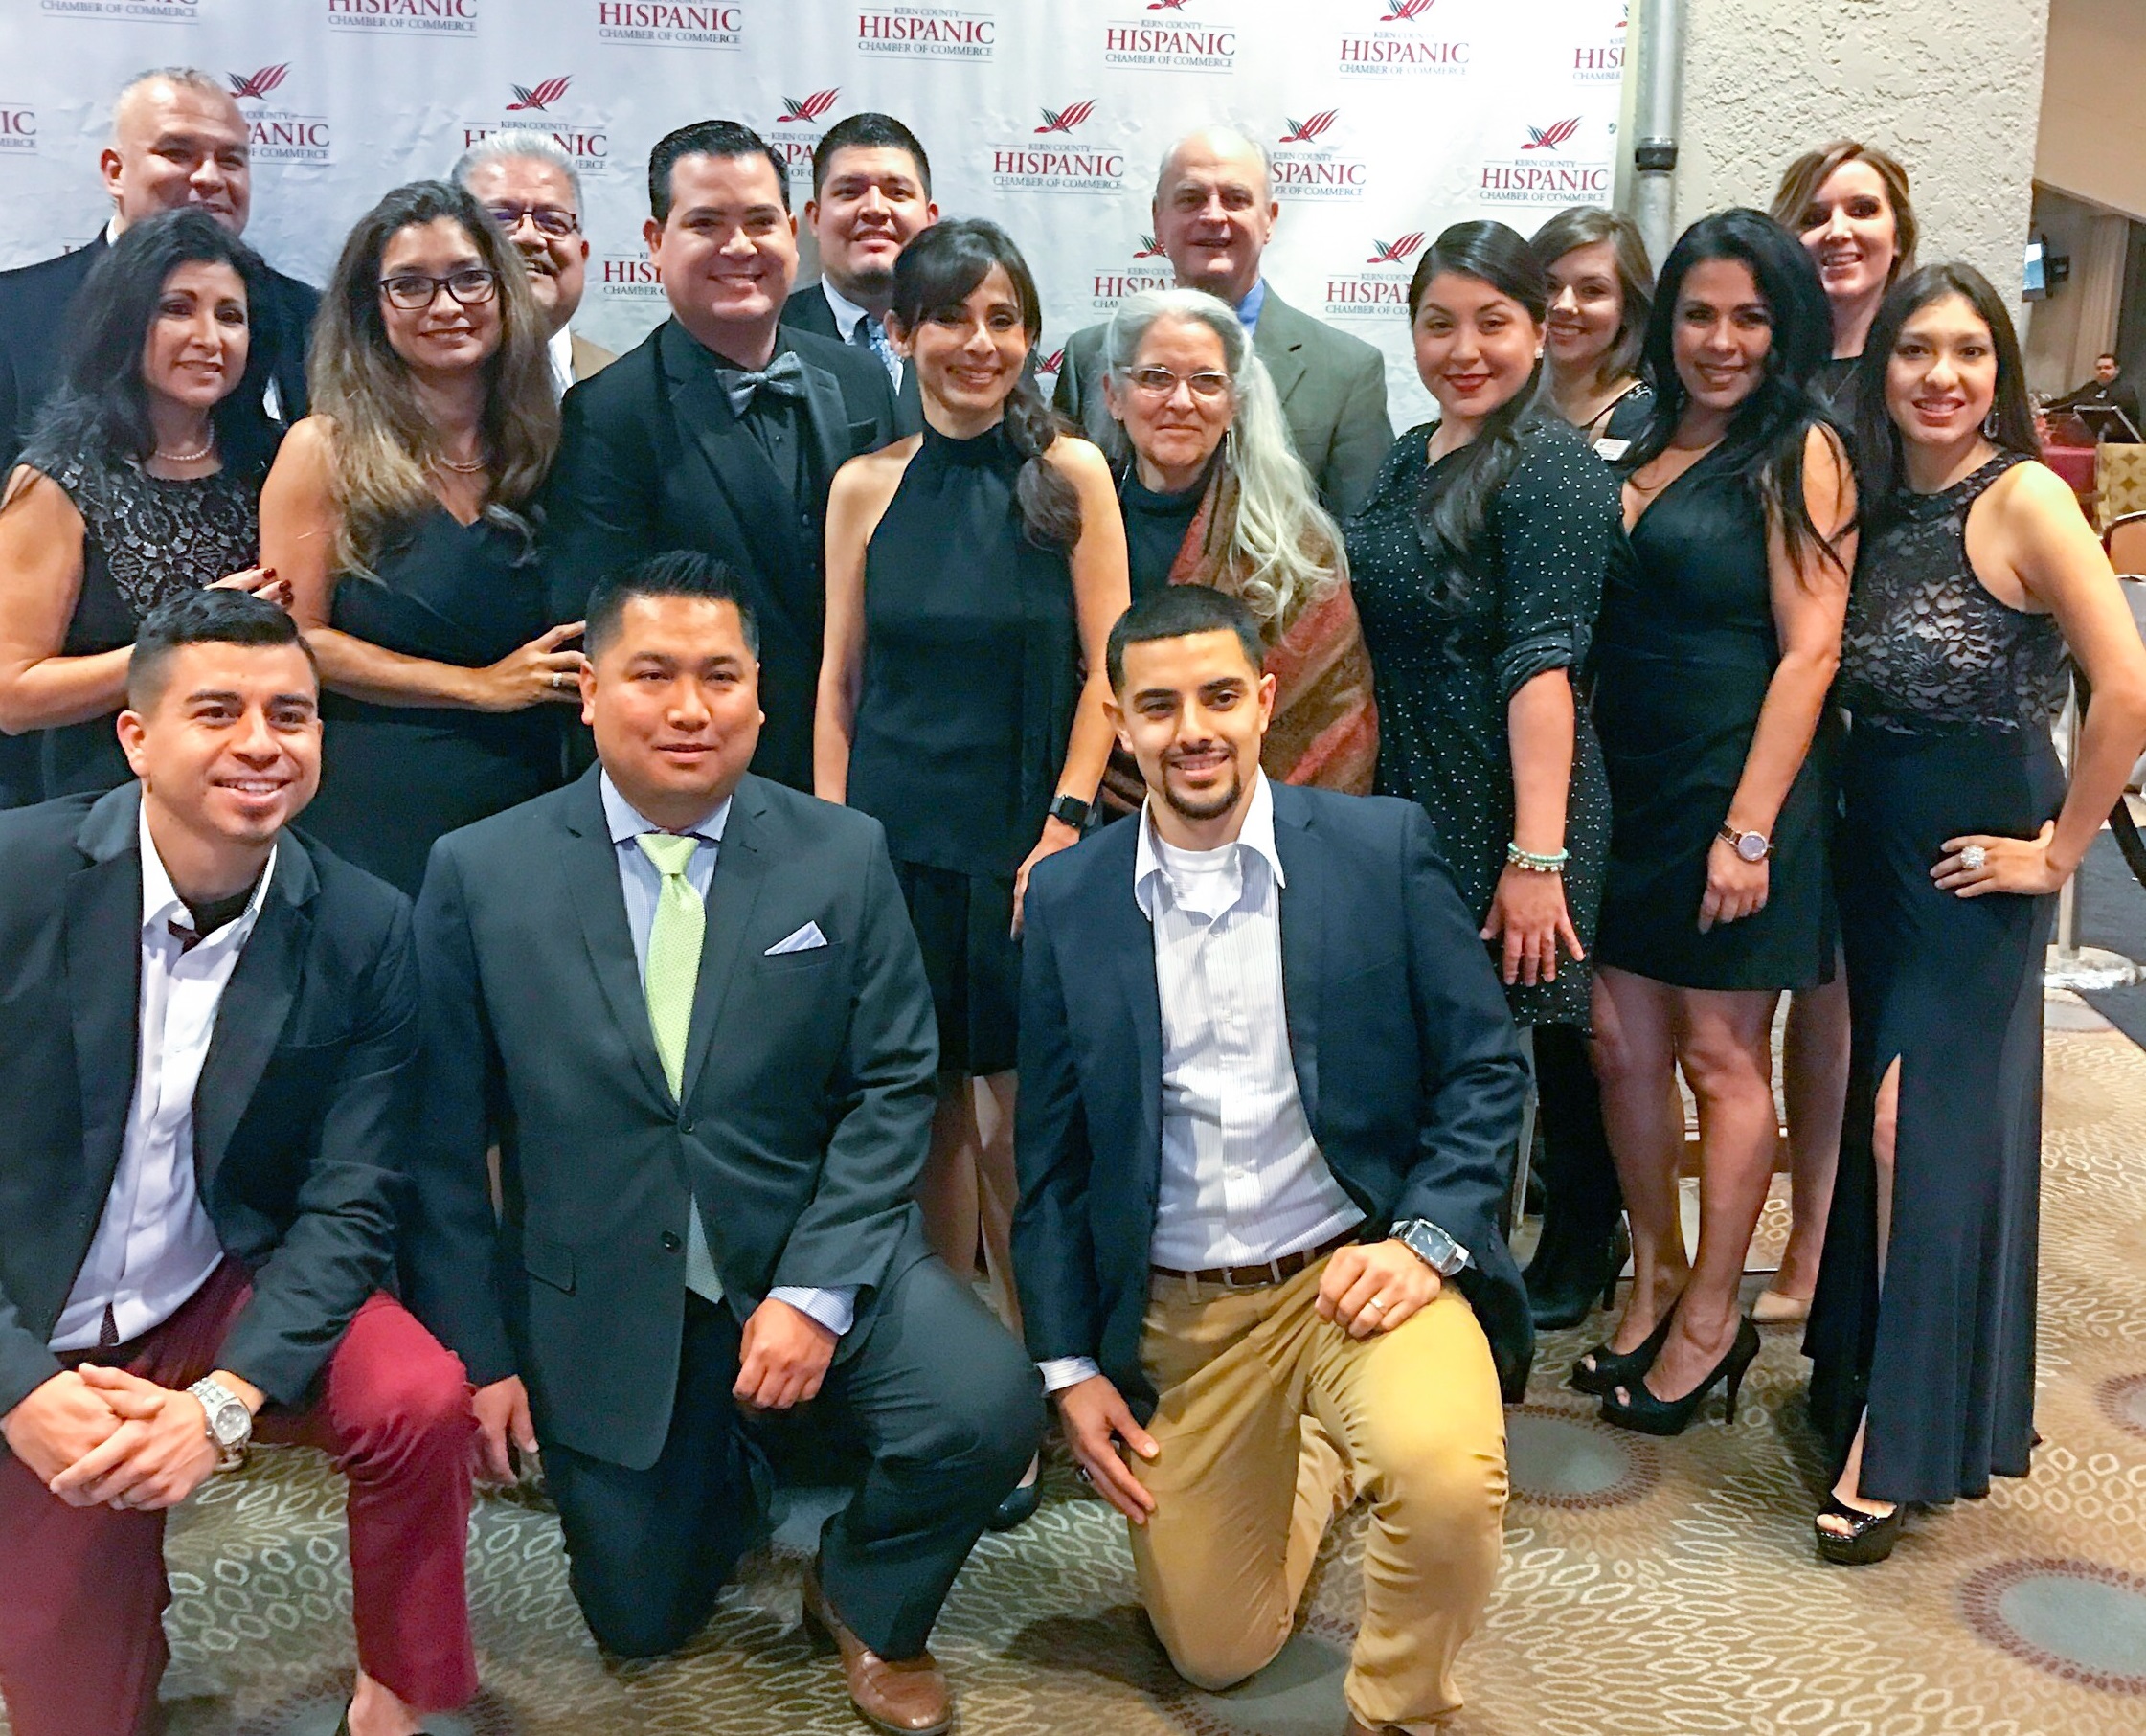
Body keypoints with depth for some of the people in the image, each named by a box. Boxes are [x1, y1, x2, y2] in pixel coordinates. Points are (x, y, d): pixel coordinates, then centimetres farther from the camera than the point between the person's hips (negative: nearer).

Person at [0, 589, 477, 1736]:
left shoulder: (366, 933, -12)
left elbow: (349, 1205, -11)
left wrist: (223, 1403, -24)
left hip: (234, 1296, 0)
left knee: (420, 1398, -29)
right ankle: (115, 1620, 40)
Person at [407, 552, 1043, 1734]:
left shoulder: (843, 856, -6)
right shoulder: (480, 873, -7)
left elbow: (893, 1085, -6)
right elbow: (442, 1136, -4)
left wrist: (816, 1291, -16)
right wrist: (476, 1352, -4)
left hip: (803, 1254, 0)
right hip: (603, 1305, 1)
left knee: (988, 1405, -24)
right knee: (640, 1624, 9)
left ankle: (864, 1602, 8)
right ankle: (731, 1457, 42)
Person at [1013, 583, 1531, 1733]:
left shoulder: (1383, 845, -6)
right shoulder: (1066, 898, -1)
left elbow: (1486, 1068, -2)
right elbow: (1051, 1154, 5)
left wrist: (1426, 1240, -16)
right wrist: (1069, 1366, 3)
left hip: (1361, 1266, -2)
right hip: (1177, 1313, 3)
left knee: (1448, 1475, -31)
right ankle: (1313, 1459, 38)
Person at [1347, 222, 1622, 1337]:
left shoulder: (1551, 470, -13)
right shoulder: (1410, 460, 10)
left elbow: (1542, 667, -20)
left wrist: (1536, 856, -24)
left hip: (1510, 806, -7)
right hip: (1407, 801, 7)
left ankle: (1581, 1245, 25)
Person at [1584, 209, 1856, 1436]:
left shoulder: (1799, 453, -6)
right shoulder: (1647, 449, 11)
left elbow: (1809, 652, -12)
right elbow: (1609, 633, 11)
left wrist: (1749, 828, -18)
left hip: (1736, 788, -6)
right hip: (1627, 786, 6)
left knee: (1722, 1052, 3)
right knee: (1623, 1041, 9)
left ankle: (1712, 1317, 18)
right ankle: (1655, 1281, 27)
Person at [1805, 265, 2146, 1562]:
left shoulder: (2022, 498, -14)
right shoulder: (1876, 503, 7)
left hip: (1975, 848, -6)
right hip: (1875, 835, 6)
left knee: (1918, 1124, -6)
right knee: (1885, 1119, 14)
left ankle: (1897, 1445, 7)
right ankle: (1861, 1379, 29)